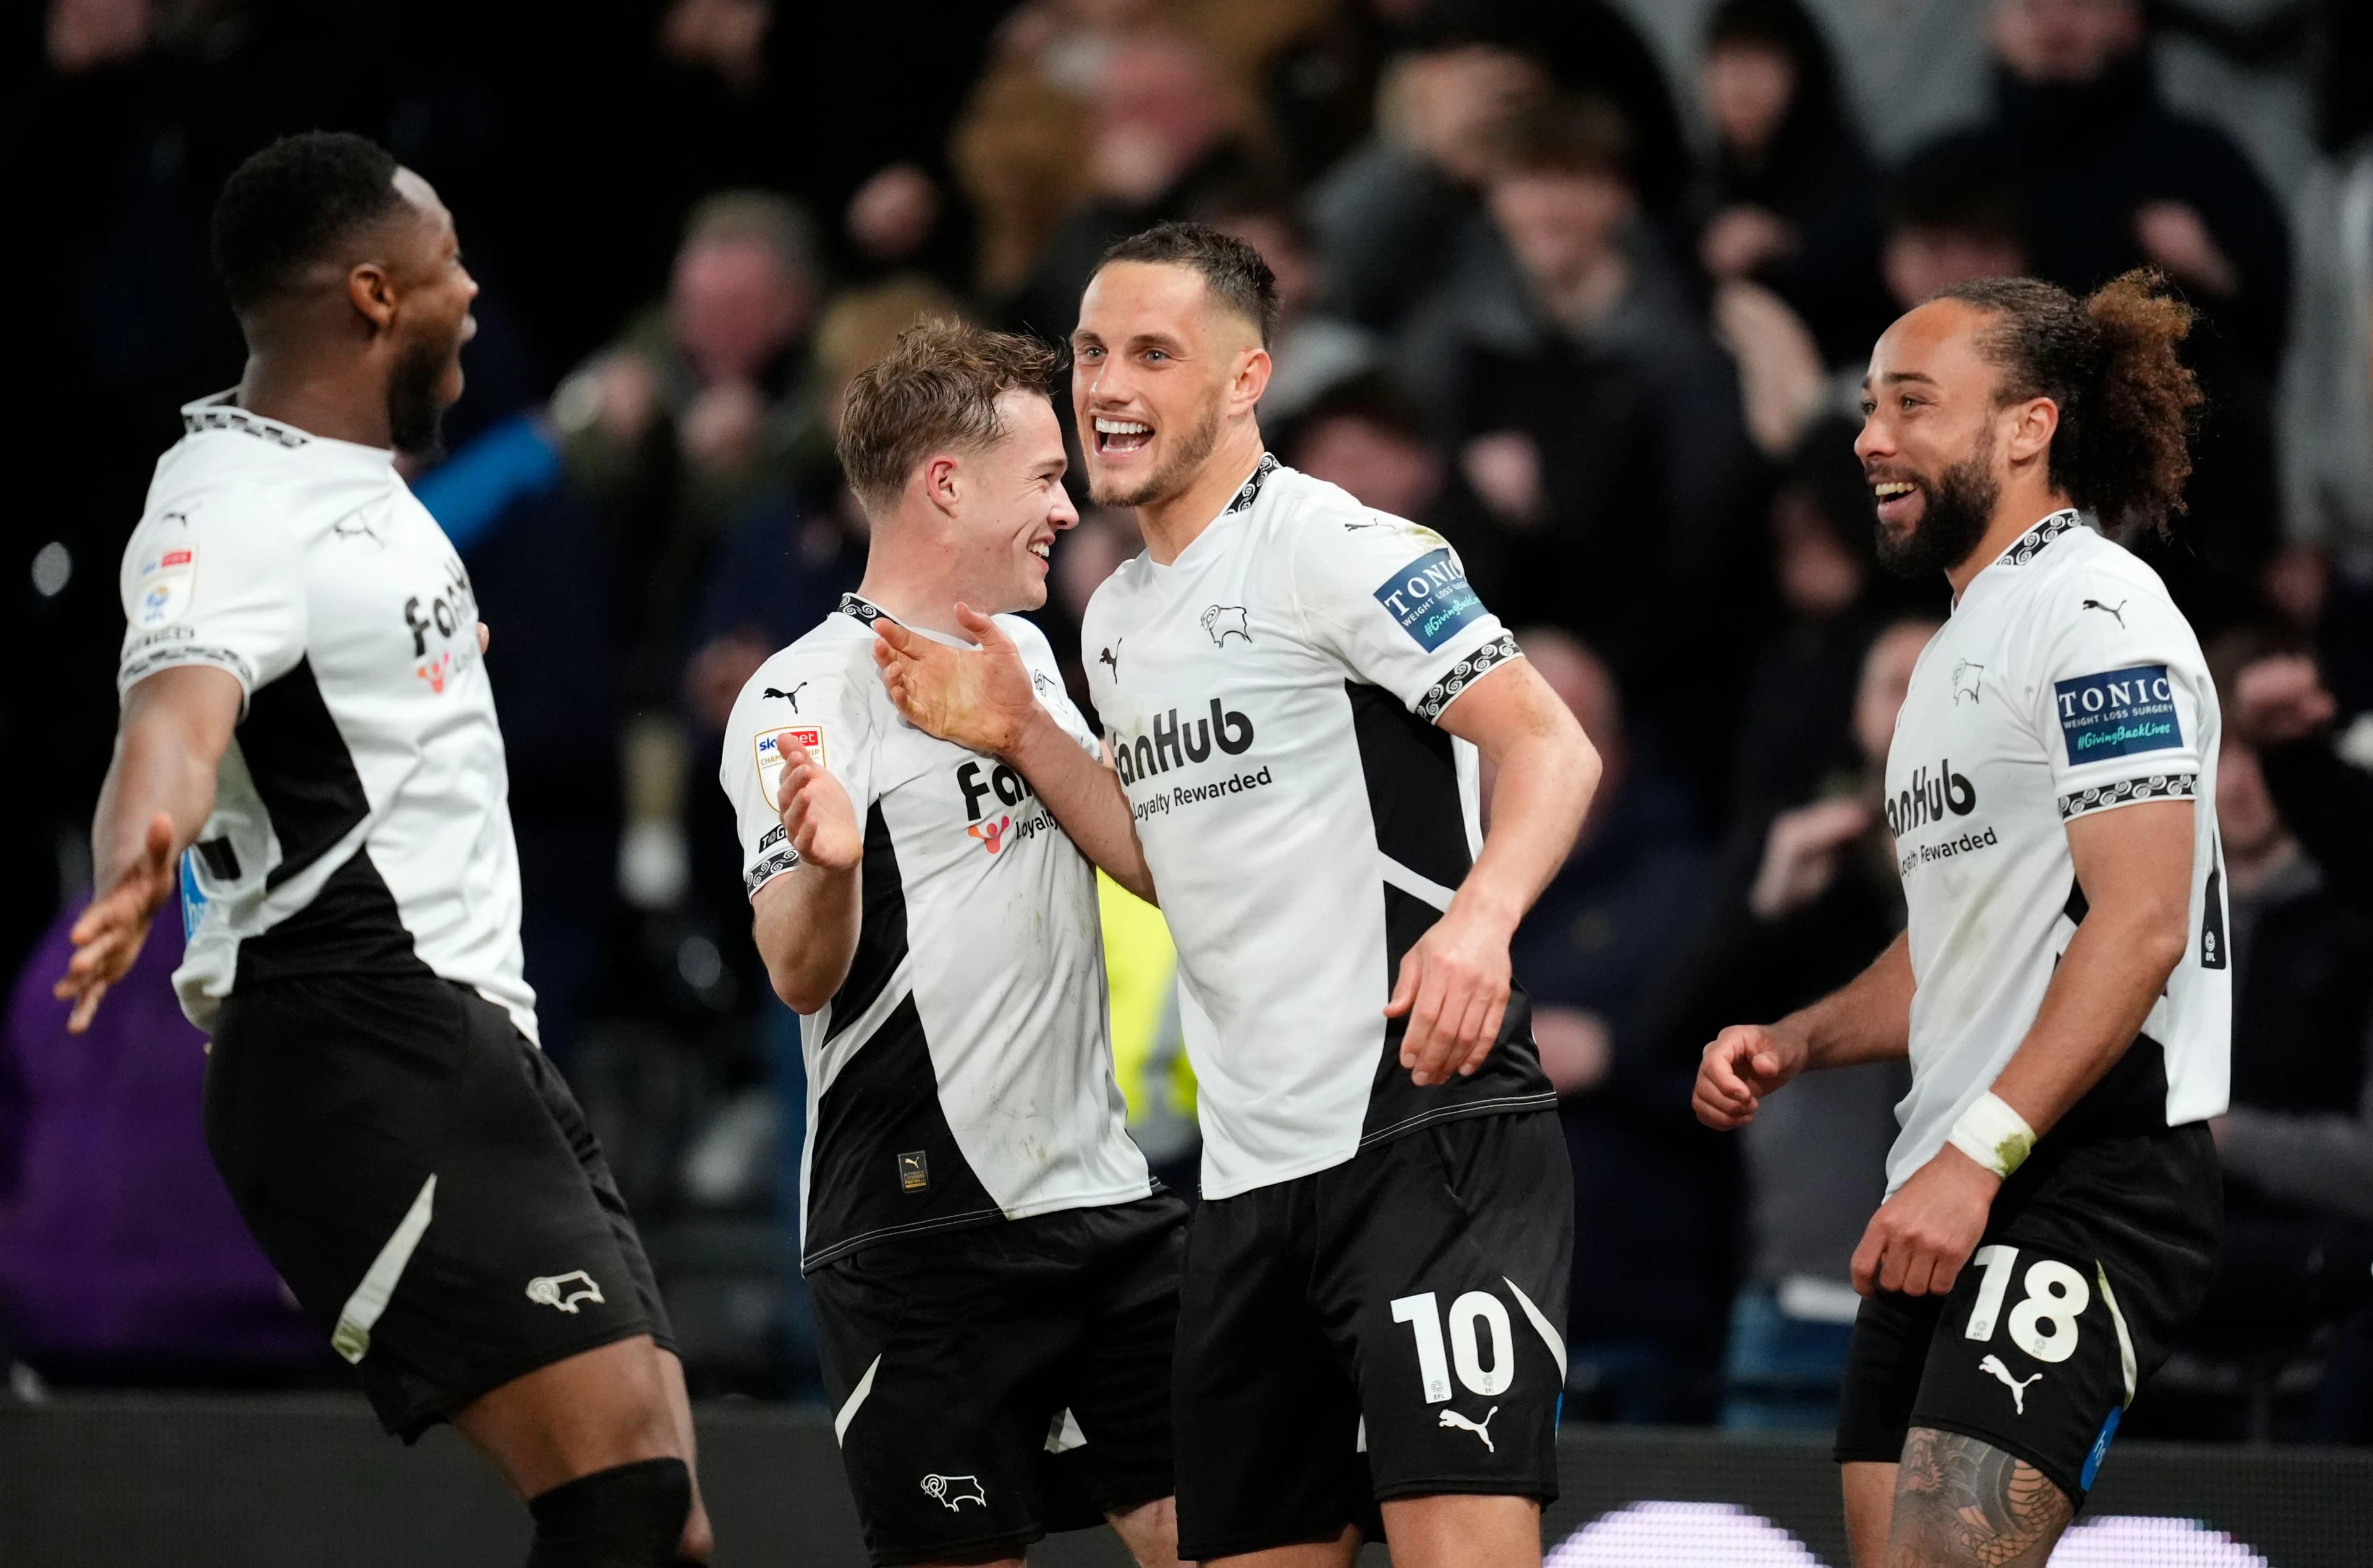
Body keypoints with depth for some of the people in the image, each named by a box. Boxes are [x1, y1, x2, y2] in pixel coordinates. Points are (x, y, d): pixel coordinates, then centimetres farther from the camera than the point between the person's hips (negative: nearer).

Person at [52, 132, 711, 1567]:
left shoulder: (362, 479, 17)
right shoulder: (239, 501, -14)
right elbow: (179, 706, -35)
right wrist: (139, 863, -55)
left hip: (478, 1041, 10)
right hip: (363, 1057, -10)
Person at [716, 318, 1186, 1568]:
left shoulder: (1025, 654, 15)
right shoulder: (807, 693, -9)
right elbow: (799, 974, -19)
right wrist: (823, 869, -39)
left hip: (1104, 1200, 7)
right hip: (923, 1222, -7)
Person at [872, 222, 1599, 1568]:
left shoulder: (1333, 548, -9)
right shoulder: (1120, 619, 17)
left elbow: (1553, 748, -15)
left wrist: (1480, 916, -33)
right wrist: (1022, 740, 15)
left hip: (1431, 1136, -9)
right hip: (1255, 1175, 9)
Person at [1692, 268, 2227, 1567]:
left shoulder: (2095, 610, -9)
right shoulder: (1958, 646, 23)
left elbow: (2141, 924, -18)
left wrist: (1974, 1159, -23)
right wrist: (1788, 1045, 12)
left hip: (2085, 1186, -10)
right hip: (1946, 1211, 10)